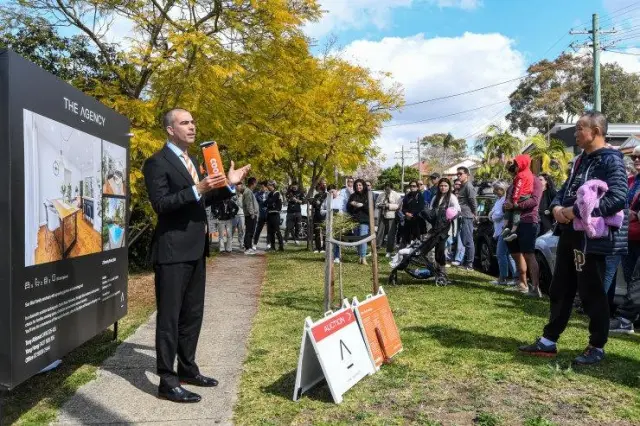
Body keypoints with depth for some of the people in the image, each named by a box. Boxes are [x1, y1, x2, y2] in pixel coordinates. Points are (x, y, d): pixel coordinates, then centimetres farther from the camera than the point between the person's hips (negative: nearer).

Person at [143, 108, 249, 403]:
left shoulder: (191, 160, 18)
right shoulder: (157, 162, -9)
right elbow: (160, 204, -19)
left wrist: (228, 185, 9)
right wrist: (197, 189, -29)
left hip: (195, 249, 9)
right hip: (173, 250, -9)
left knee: (193, 313, 16)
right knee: (169, 316, 0)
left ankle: (187, 368, 30)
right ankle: (167, 381, 10)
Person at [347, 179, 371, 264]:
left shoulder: (368, 196, 2)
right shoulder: (353, 196, 12)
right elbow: (348, 208, 14)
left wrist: (362, 205, -17)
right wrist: (351, 204, -8)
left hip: (364, 220, -4)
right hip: (355, 220, 4)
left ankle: (363, 257, -15)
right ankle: (360, 256, 16)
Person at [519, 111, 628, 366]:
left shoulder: (611, 160, -12)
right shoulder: (580, 161, 16)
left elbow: (617, 199, -23)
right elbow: (565, 190, 18)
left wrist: (576, 211, -22)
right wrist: (557, 207, -4)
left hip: (592, 237, -8)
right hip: (570, 234, 9)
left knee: (592, 293, 3)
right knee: (560, 290, 12)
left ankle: (597, 347, 20)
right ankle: (549, 341, 22)